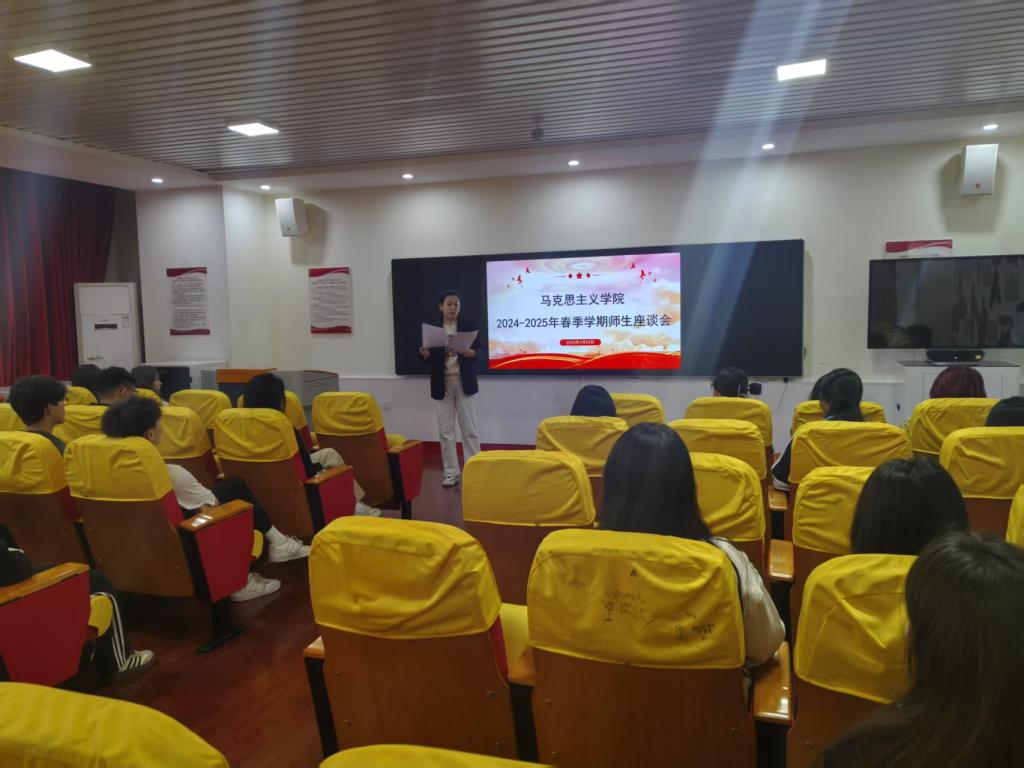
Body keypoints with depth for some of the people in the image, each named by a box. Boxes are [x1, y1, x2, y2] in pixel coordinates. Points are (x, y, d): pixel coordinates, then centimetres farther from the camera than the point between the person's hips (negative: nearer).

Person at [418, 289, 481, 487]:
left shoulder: (469, 326, 3)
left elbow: (479, 352, -1)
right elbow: (427, 357, 6)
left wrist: (468, 352, -22)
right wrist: (425, 354, -16)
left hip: (464, 383, -1)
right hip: (441, 384, 1)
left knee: (469, 429, 1)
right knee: (445, 431, 4)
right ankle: (451, 473, 12)